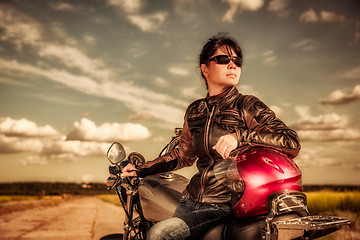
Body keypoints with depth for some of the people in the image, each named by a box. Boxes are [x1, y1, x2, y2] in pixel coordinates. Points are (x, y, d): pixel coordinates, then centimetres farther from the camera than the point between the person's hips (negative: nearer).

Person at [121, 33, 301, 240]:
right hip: (191, 200, 6)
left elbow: (292, 143, -18)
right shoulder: (195, 111, 10)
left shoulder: (247, 106, -6)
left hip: (225, 206, -6)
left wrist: (240, 135, -29)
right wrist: (141, 170, 23)